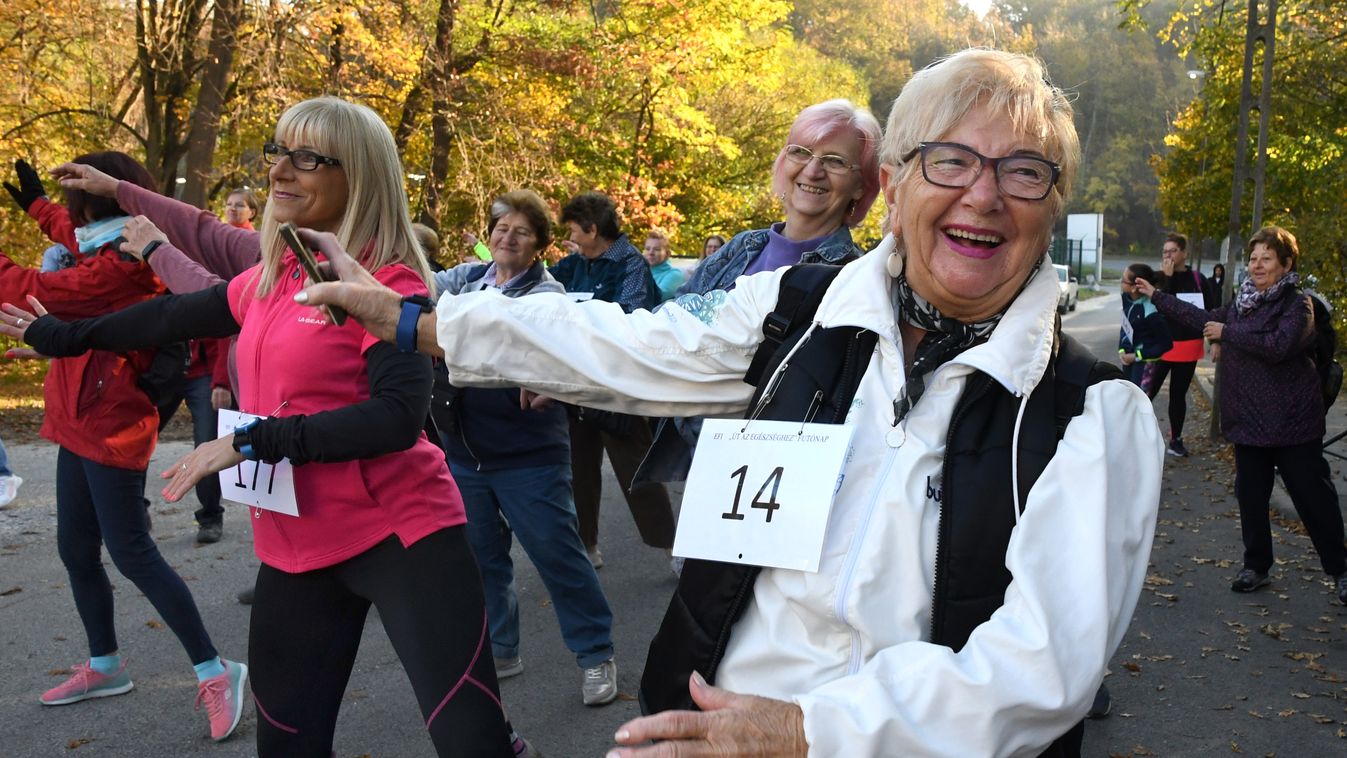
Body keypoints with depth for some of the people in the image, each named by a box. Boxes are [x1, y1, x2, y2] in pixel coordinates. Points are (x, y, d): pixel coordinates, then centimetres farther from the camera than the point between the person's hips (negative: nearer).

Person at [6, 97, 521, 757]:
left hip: (399, 533, -7)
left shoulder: (388, 282, -13)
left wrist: (252, 441, -22)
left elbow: (397, 417, -24)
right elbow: (176, 317, 25)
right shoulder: (270, 279, 9)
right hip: (295, 547, 7)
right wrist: (62, 337, 34)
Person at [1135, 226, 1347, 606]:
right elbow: (1203, 319, 26)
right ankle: (1256, 566, 22)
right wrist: (1157, 296, 28)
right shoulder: (1242, 301, 11)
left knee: (1313, 496, 1)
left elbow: (1278, 346, -26)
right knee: (1250, 495, 10)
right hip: (1248, 418, 6)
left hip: (1291, 420, -6)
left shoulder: (1297, 304, -10)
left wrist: (1227, 332, -18)